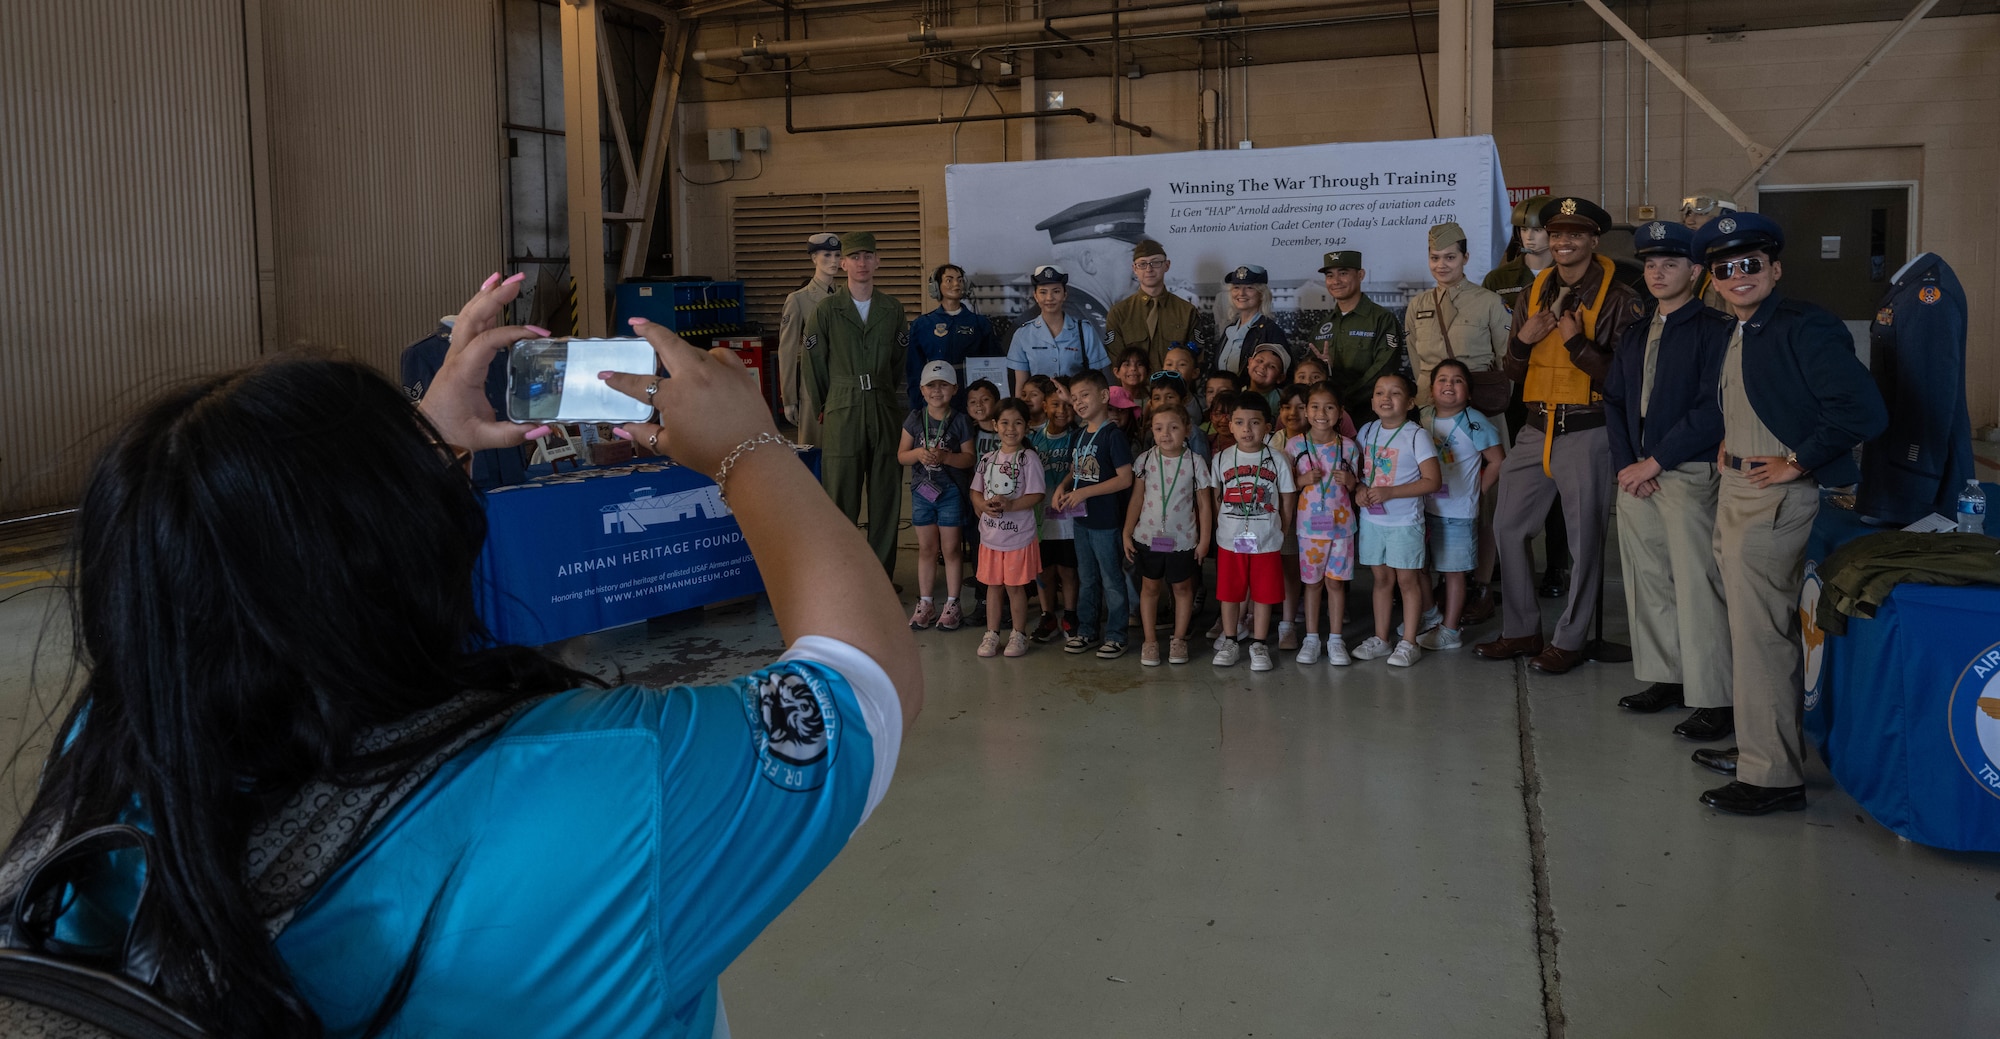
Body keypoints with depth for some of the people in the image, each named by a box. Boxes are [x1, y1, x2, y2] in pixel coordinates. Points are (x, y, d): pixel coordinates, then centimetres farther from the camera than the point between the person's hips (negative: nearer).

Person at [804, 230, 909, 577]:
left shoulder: (893, 309, 9)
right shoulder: (826, 310, 0)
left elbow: (901, 360, 14)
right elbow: (814, 363, 5)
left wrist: (886, 397, 10)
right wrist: (823, 407, 7)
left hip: (884, 410, 3)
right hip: (841, 414, -3)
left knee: (886, 495, 5)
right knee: (841, 496, 0)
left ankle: (881, 573, 16)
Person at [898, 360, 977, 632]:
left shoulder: (960, 421, -5)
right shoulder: (915, 419, 2)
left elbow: (969, 458, -7)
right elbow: (901, 455, 2)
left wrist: (946, 457, -22)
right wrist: (918, 454, -18)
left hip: (950, 490, -3)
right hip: (921, 490, 3)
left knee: (950, 548, 3)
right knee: (926, 548, 11)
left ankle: (952, 604, 12)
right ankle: (925, 604, 19)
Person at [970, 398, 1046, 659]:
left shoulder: (1029, 458, -8)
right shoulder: (989, 458, 6)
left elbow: (1036, 495, -13)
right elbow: (976, 491, 10)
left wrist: (1010, 504, -26)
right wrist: (984, 505, -11)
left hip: (1019, 536, -4)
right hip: (990, 534, 4)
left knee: (1015, 586, 4)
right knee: (993, 585, 12)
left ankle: (1018, 635, 18)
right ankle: (991, 634, 22)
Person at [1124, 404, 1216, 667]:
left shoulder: (1195, 461, -8)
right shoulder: (1146, 460, -4)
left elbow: (1204, 504, -3)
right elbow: (1136, 499, 2)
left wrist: (1204, 539, -3)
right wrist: (1127, 533, -1)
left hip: (1183, 539, -1)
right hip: (1148, 536, 1)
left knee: (1182, 587, 11)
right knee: (1150, 587, 10)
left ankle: (1179, 639, 23)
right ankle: (1149, 640, 20)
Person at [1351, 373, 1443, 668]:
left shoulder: (1416, 435, -11)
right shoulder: (1367, 432, 5)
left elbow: (1433, 481, -16)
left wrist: (1389, 492, -21)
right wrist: (1359, 490, -8)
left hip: (1404, 521, -5)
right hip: (1371, 519, 5)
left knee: (1407, 579, 2)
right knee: (1382, 579, 14)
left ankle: (1409, 643, 11)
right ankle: (1380, 639, 23)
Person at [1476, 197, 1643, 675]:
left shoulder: (1616, 299, -6)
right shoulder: (1534, 293, 11)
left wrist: (1576, 342, -17)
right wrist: (1524, 339, -5)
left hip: (1587, 433, -6)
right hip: (1536, 430, 6)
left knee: (1584, 540, 2)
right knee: (1508, 526, 9)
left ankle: (1569, 640, 14)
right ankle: (1521, 630, 23)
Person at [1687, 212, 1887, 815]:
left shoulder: (1803, 328, -15)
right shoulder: (1737, 336, 13)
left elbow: (1863, 410, -25)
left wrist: (1796, 462, -17)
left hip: (1775, 499, -10)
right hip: (1734, 494, 10)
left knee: (1761, 636, -6)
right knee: (1749, 629, 17)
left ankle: (1773, 776, 2)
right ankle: (1757, 748, 30)